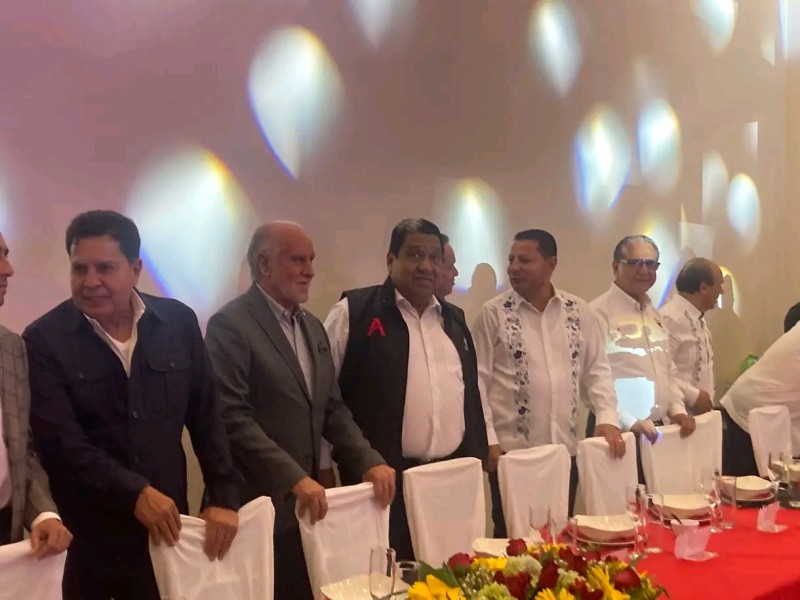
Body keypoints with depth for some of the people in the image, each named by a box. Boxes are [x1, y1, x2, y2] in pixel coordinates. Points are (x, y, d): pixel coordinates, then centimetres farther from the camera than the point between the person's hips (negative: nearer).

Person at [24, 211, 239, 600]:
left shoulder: (178, 322, 1)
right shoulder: (44, 340, -7)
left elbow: (206, 418, 5)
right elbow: (60, 441, -13)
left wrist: (223, 497, -2)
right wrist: (135, 493, -20)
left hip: (167, 523, 2)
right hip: (82, 536, -2)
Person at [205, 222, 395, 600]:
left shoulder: (313, 327, 13)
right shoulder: (231, 324, -12)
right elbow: (232, 418, -19)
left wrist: (369, 462, 1)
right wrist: (293, 478, -22)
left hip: (305, 503, 7)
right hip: (257, 504, -7)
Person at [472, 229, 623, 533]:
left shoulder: (578, 311, 6)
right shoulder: (494, 313, -3)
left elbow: (597, 369, 10)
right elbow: (478, 379, -4)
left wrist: (608, 418, -3)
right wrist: (489, 440, -9)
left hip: (565, 449, 3)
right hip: (512, 450, -3)